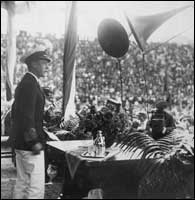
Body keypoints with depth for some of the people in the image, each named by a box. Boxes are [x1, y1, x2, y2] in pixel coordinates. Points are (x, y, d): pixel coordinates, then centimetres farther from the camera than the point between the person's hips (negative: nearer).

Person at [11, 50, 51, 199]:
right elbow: (27, 114, -22)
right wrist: (34, 141, -22)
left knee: (22, 183, 15)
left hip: (20, 143, 10)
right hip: (30, 144, -10)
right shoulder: (30, 84, -14)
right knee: (37, 186, -5)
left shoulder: (23, 83, 17)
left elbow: (15, 112, 24)